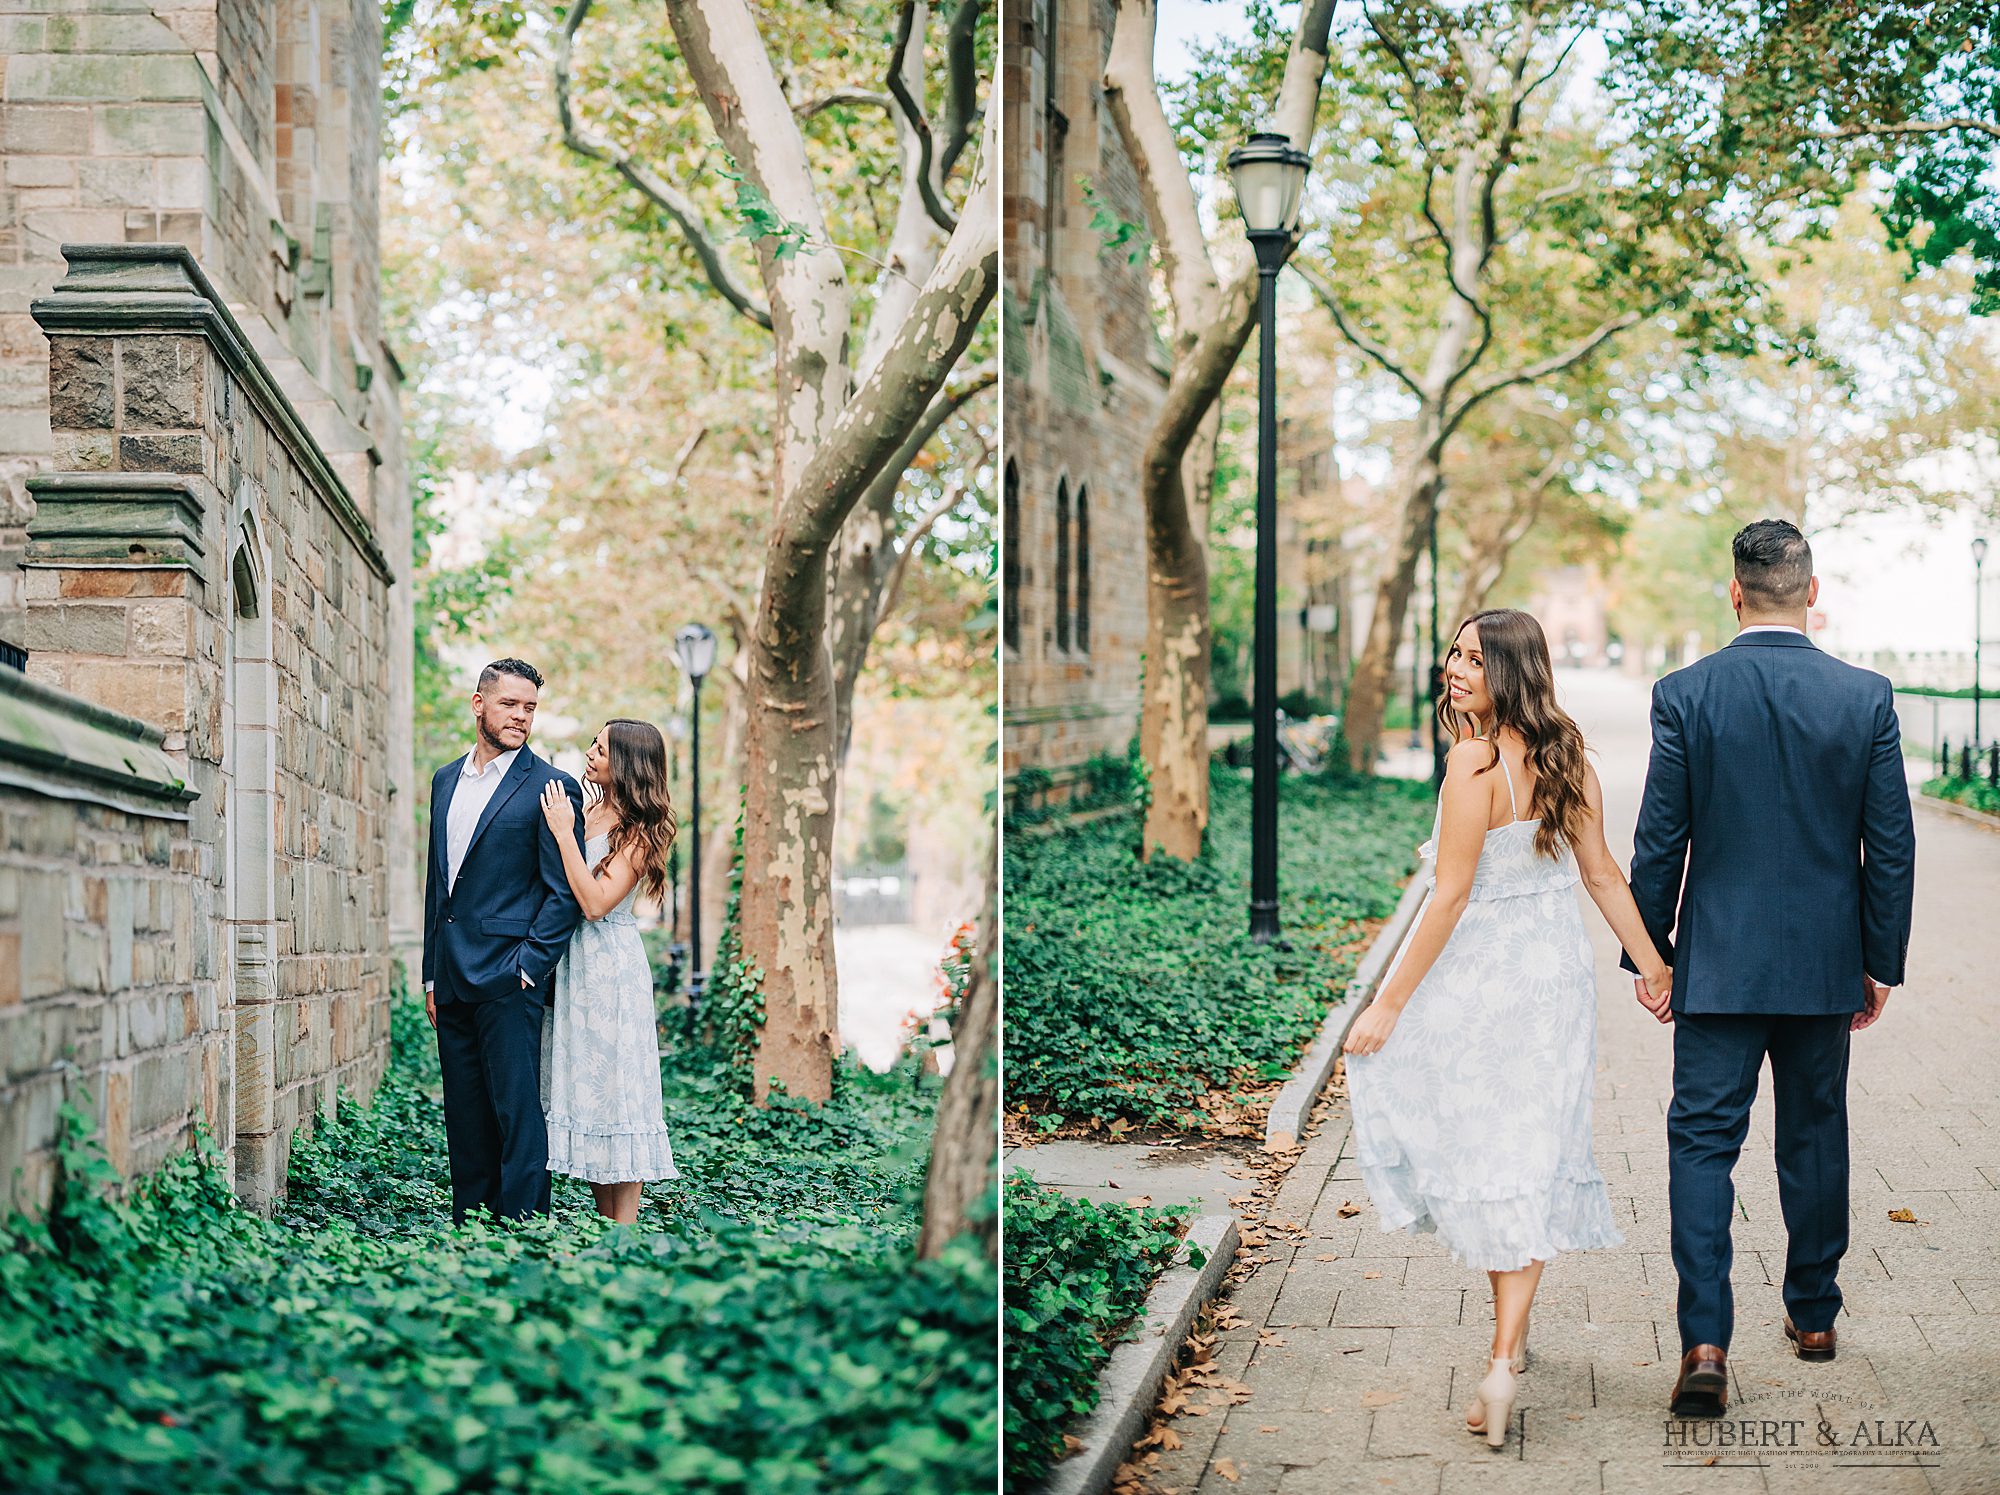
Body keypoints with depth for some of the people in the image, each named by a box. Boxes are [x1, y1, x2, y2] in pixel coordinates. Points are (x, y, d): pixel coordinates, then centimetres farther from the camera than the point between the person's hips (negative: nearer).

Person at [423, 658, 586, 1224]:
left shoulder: (550, 787, -5)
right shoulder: (447, 779, 15)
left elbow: (564, 893, -8)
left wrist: (527, 969, -15)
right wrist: (431, 975, 15)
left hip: (507, 978, -6)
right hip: (453, 980, 6)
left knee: (517, 1111, -6)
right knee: (465, 1117, 11)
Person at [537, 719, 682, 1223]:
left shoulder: (639, 831, -9)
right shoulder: (585, 813, 11)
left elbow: (596, 901, -20)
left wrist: (564, 833, -18)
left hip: (610, 967, -8)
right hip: (570, 962, 8)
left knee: (616, 1088, -5)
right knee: (587, 1088, 9)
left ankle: (624, 1234, -1)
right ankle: (603, 1229, 15)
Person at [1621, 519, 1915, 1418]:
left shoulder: (1685, 695, -9)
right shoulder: (1866, 697, -4)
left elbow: (1659, 841, -6)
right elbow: (1891, 845, -1)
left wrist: (1650, 956, 4)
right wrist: (1881, 963, 9)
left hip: (1718, 963, -2)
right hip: (1824, 963, 2)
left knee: (1703, 1141, -1)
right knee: (1815, 1136, 18)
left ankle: (1705, 1343, -12)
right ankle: (1813, 1312, 31)